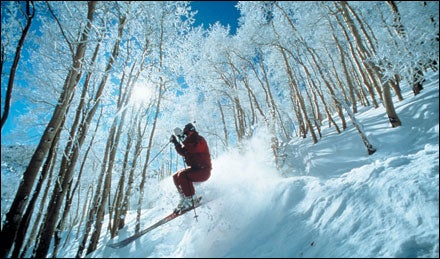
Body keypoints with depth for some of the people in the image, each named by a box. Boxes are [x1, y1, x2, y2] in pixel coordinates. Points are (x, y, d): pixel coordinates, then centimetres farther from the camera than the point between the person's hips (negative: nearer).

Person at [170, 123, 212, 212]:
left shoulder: (200, 140, -10)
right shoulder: (191, 143, 17)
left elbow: (193, 149, -29)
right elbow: (183, 153, 16)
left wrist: (185, 141, -25)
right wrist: (175, 142, 7)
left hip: (203, 170, -10)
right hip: (195, 168, 10)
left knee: (182, 175, -26)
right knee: (175, 177, 5)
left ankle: (190, 199, -18)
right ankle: (184, 198, 7)